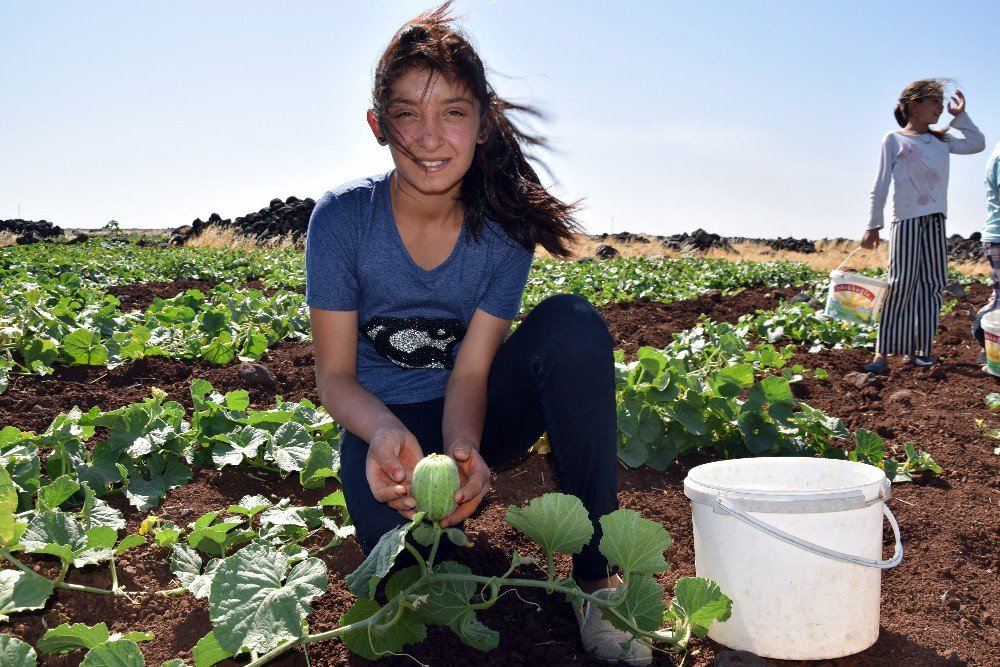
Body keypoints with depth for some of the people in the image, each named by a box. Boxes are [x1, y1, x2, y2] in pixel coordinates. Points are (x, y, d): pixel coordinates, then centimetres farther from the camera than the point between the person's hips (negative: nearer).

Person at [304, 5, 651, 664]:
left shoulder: (504, 226, -13)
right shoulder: (343, 217, -16)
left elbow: (470, 370, -15)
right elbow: (336, 375, -12)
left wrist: (462, 449, -37)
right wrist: (389, 436, -34)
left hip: (472, 415, 2)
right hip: (383, 423, -2)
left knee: (573, 324, -28)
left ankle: (598, 571, -21)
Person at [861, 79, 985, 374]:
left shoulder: (942, 140, 17)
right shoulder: (894, 140, 3)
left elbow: (977, 144, 19)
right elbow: (880, 186, 1)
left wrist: (960, 116, 14)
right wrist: (873, 225, -4)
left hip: (935, 221, 6)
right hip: (905, 219, -6)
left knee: (932, 284, 2)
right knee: (901, 284, -12)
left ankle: (918, 349, 7)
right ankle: (883, 352, -12)